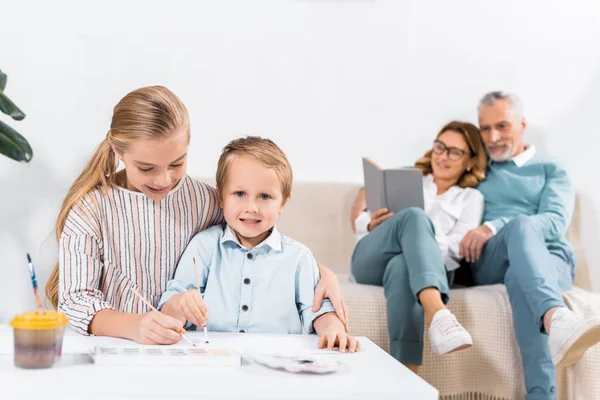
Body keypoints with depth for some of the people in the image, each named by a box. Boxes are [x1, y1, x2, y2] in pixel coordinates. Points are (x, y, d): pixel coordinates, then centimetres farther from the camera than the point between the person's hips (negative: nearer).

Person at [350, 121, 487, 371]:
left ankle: (405, 376, -59)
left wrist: (419, 237, -14)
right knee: (414, 217, -35)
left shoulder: (471, 198, 21)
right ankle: (437, 313, -63)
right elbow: (358, 215, 21)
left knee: (401, 266, -43)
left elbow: (456, 251, 4)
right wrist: (370, 226, -5)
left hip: (426, 268, -1)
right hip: (372, 261, 1)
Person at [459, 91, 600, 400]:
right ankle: (557, 319, -67)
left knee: (520, 279, -40)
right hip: (489, 265, 0)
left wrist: (494, 227, -15)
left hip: (549, 259, 1)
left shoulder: (550, 170, 22)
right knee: (521, 224, -38)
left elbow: (557, 222, 1)